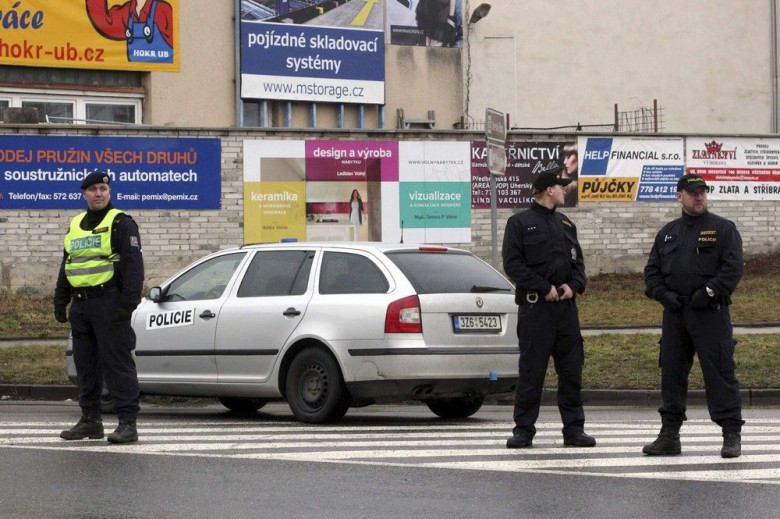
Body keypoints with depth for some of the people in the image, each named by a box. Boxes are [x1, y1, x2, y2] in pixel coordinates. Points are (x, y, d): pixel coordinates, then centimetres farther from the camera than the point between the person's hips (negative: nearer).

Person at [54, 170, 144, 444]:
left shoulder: (121, 223, -3)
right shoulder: (75, 226, 18)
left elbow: (133, 264, -12)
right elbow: (66, 266, 25)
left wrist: (128, 301, -20)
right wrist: (60, 301, 18)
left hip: (109, 302, -7)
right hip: (81, 305, 7)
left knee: (117, 364, -10)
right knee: (85, 364, 10)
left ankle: (127, 423, -10)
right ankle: (90, 420, 18)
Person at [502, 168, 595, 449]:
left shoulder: (565, 224, 18)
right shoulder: (520, 223, 0)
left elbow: (578, 261, 18)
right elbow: (513, 264, -8)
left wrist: (573, 285, -3)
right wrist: (545, 289, -14)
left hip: (565, 306, 5)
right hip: (535, 307, -5)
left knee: (571, 368, 4)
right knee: (531, 370, -4)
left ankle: (574, 429, 9)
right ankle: (523, 430, 3)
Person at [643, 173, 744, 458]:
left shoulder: (723, 229, 3)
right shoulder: (667, 232, 17)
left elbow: (733, 267, -7)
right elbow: (652, 269, 16)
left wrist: (709, 291, -16)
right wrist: (662, 293, -2)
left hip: (711, 313, -5)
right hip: (674, 313, 5)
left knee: (719, 371, -7)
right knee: (671, 373, 6)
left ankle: (732, 435, -4)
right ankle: (669, 436, 12)